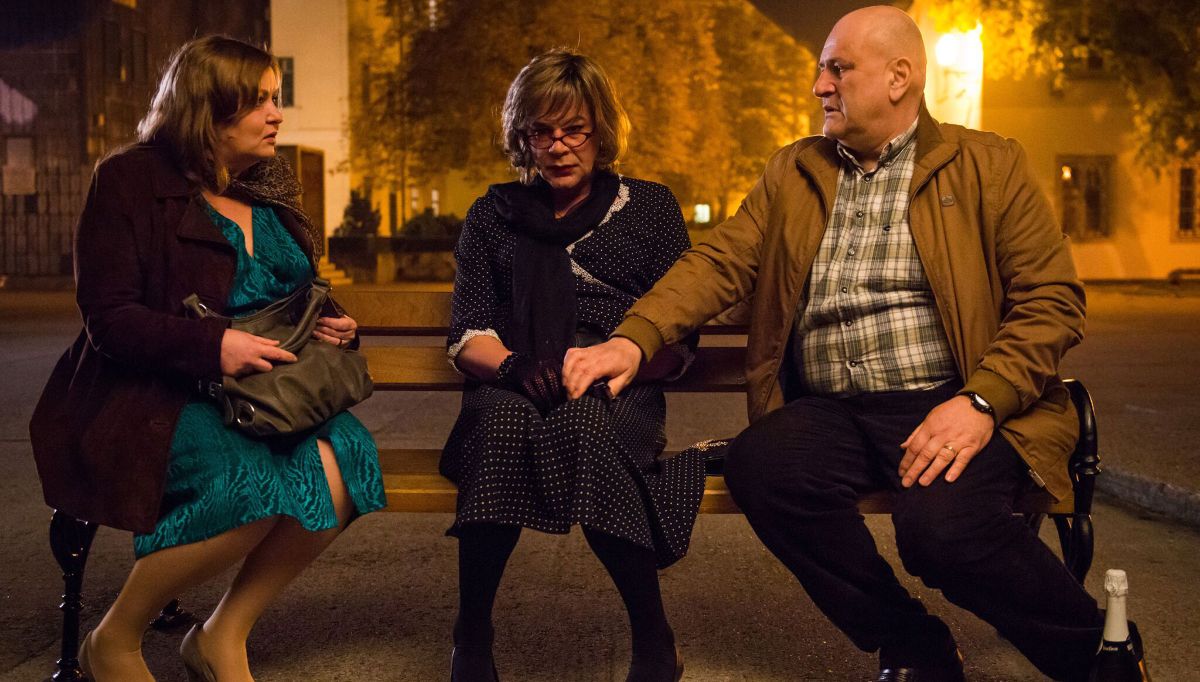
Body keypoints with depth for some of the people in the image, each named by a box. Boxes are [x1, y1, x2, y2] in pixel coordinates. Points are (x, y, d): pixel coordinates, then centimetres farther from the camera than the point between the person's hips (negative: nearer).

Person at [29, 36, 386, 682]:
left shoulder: (270, 189, 16)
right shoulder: (130, 180, -4)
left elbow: (293, 293, 29)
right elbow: (108, 318, -11)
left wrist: (327, 321, 4)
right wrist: (212, 346, -26)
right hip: (149, 394, -6)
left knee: (345, 460, -24)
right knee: (249, 487, -33)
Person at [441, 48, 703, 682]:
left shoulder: (649, 207, 14)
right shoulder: (495, 213, 17)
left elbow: (678, 343, 6)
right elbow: (467, 337, 7)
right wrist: (516, 366, -16)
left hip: (617, 396, -1)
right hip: (512, 393, 1)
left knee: (581, 420, -37)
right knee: (503, 416, -36)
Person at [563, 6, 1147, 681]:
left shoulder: (989, 165, 6)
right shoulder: (793, 172, 17)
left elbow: (1053, 298, 0)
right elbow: (720, 263, 7)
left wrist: (980, 402, -16)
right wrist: (633, 339, -11)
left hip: (948, 404, -3)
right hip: (829, 413, 4)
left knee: (942, 521, -33)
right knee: (758, 465, -28)